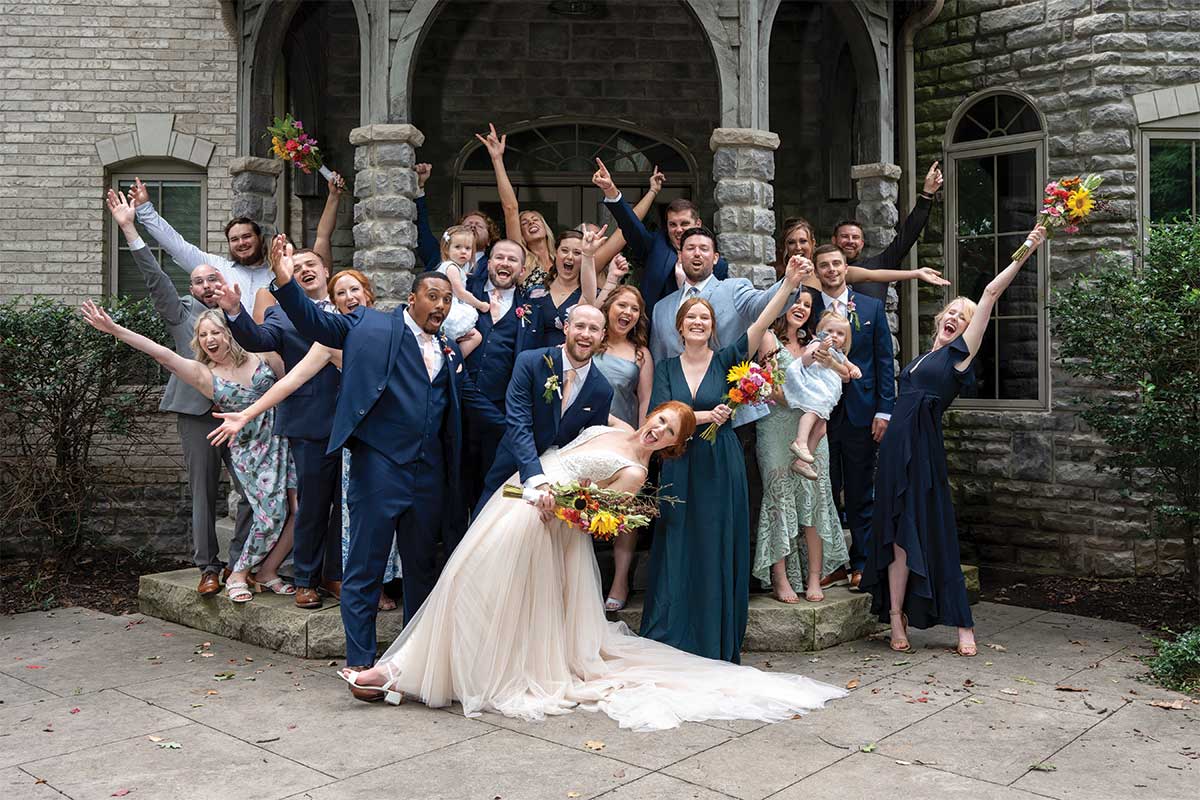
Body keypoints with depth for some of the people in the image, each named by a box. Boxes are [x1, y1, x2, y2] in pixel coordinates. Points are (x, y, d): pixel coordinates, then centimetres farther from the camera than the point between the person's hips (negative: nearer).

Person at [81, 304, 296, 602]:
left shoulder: (262, 356, 5)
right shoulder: (204, 375, 2)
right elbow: (162, 354, -6)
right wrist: (114, 329, -13)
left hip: (284, 438, 2)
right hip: (249, 448, -2)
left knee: (301, 508, -7)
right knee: (272, 514, -14)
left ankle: (267, 571, 13)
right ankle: (238, 575, 8)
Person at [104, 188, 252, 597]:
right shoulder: (182, 313, 9)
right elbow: (155, 276, 3)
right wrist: (129, 228, -4)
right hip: (196, 412, -1)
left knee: (252, 489, -4)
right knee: (203, 493, 4)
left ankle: (239, 562, 11)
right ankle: (208, 567, 14)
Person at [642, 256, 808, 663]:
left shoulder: (725, 360, 2)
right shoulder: (666, 368, 6)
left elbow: (760, 325, -12)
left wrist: (789, 283, -24)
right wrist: (704, 416, -16)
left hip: (721, 467, -1)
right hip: (680, 467, 1)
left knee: (719, 551, 3)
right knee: (678, 551, 4)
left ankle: (718, 645, 14)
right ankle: (671, 641, 15)